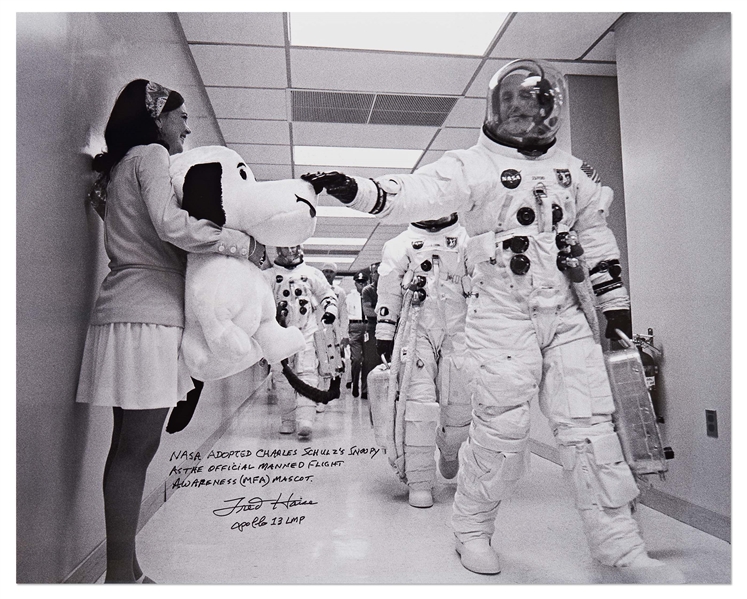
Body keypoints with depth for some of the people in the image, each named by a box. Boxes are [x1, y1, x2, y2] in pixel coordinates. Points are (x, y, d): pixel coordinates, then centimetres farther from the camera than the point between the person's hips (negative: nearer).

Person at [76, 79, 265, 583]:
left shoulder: (121, 166, 29)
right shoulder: (151, 155, 0)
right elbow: (172, 225, -17)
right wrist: (246, 244, -9)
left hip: (130, 314, 9)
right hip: (147, 317, -9)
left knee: (130, 446, 7)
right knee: (137, 448, -8)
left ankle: (124, 570, 14)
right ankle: (121, 574, -1)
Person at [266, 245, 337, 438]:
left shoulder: (312, 273, 14)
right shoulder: (268, 276, 14)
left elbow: (328, 294, 17)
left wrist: (330, 310, -1)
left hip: (307, 332, -1)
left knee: (307, 374, -13)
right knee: (282, 377, 2)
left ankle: (305, 421, -19)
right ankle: (287, 421, 14)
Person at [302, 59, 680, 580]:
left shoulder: (572, 171, 16)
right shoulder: (471, 165, 0)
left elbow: (597, 236, 20)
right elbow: (414, 195, -14)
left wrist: (615, 303, 17)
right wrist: (352, 188, -30)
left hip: (565, 313, 5)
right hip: (500, 315, -4)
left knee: (590, 424, 3)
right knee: (502, 426, -4)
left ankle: (620, 547, 17)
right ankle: (472, 529, 20)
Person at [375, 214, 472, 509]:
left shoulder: (467, 241, 12)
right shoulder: (401, 244, 10)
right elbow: (388, 291, 7)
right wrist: (385, 333, 2)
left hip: (457, 332, 2)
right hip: (416, 330, -1)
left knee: (459, 404, 1)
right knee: (420, 403, -11)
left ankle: (449, 449, 35)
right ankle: (419, 482, 1)